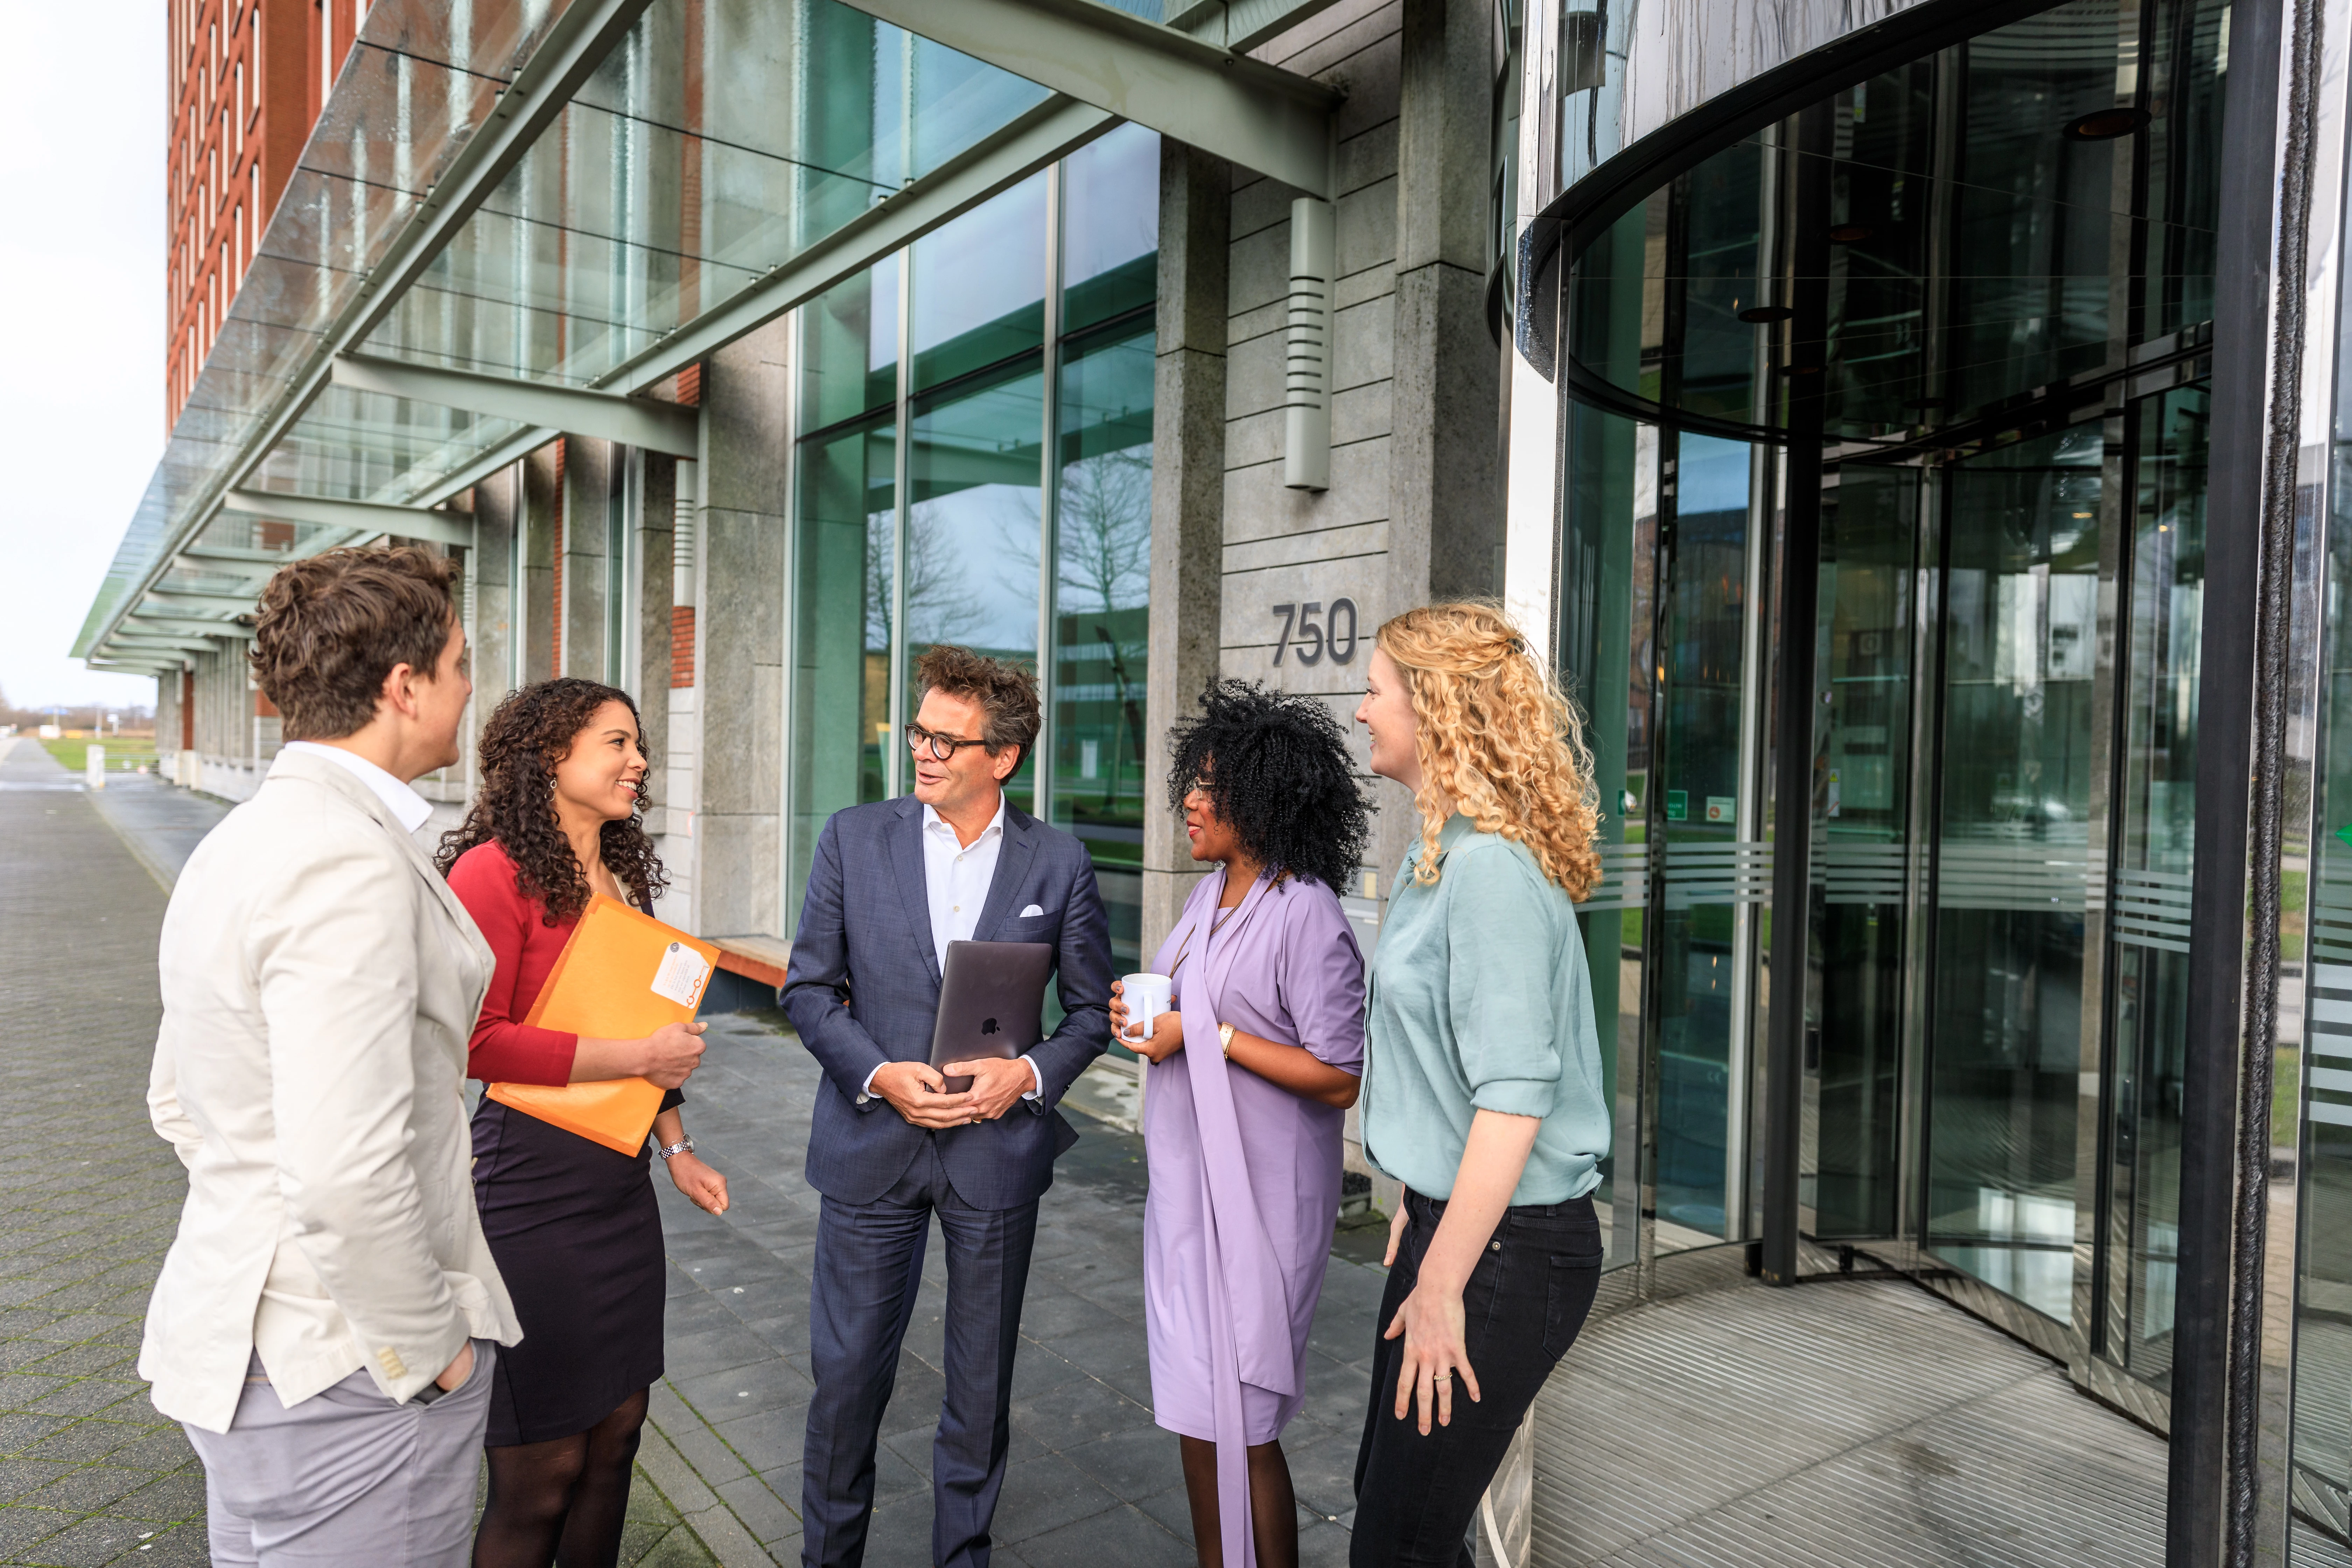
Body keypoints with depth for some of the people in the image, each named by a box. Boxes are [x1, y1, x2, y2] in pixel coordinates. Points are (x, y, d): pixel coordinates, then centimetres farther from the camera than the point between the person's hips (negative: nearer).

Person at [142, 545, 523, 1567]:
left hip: (232, 1329, 10)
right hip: (349, 1366, -10)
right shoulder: (353, 864, -24)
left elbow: (178, 1103, 17)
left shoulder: (235, 843, 8)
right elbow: (346, 1173, -30)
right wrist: (429, 1349, -17)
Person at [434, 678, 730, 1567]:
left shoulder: (626, 879, 12)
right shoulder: (494, 872, -13)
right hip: (531, 1183, -7)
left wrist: (676, 1148, 17)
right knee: (542, 1468, 4)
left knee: (617, 1428, 16)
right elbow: (477, 1041, -20)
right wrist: (637, 1056, -18)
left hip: (621, 1184, 8)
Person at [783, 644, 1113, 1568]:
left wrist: (1030, 1073, -15)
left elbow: (1092, 1008, 3)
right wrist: (879, 1073, -14)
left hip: (997, 1148, 0)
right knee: (847, 1373, 11)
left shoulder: (1059, 863, -3)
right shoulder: (854, 839, -1)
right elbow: (808, 987, 0)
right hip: (872, 1142, 1)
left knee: (982, 1385, 15)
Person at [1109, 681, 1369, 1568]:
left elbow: (1338, 1079, -20)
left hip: (1257, 1193, -8)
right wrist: (1141, 1011, 0)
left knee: (1240, 1422, 4)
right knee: (1193, 1405, 18)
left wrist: (1207, 1035, -21)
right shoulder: (1211, 894, 8)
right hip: (1185, 1180, 8)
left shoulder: (1307, 915, -18)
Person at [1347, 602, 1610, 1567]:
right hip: (1449, 1216, 9)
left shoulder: (1491, 869, -22)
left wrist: (1441, 1288, -20)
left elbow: (1513, 1102, -25)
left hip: (1504, 1248, -9)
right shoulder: (1440, 856, 10)